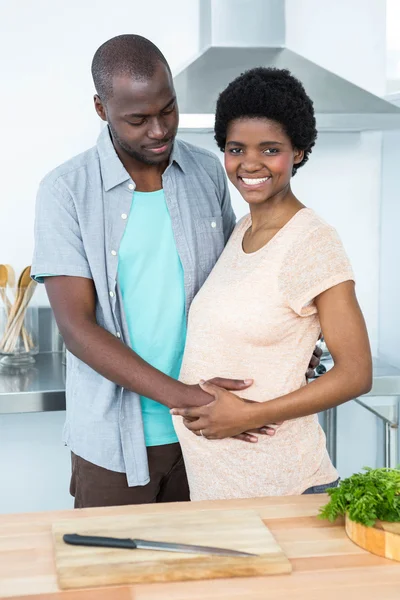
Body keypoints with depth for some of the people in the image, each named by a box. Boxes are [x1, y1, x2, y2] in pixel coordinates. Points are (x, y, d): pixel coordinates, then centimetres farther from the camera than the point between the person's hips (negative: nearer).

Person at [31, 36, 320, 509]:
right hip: (113, 437, -3)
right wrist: (181, 396, -23)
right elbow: (76, 327, -15)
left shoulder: (208, 173, 2)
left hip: (205, 429, 3)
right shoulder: (66, 190, -10)